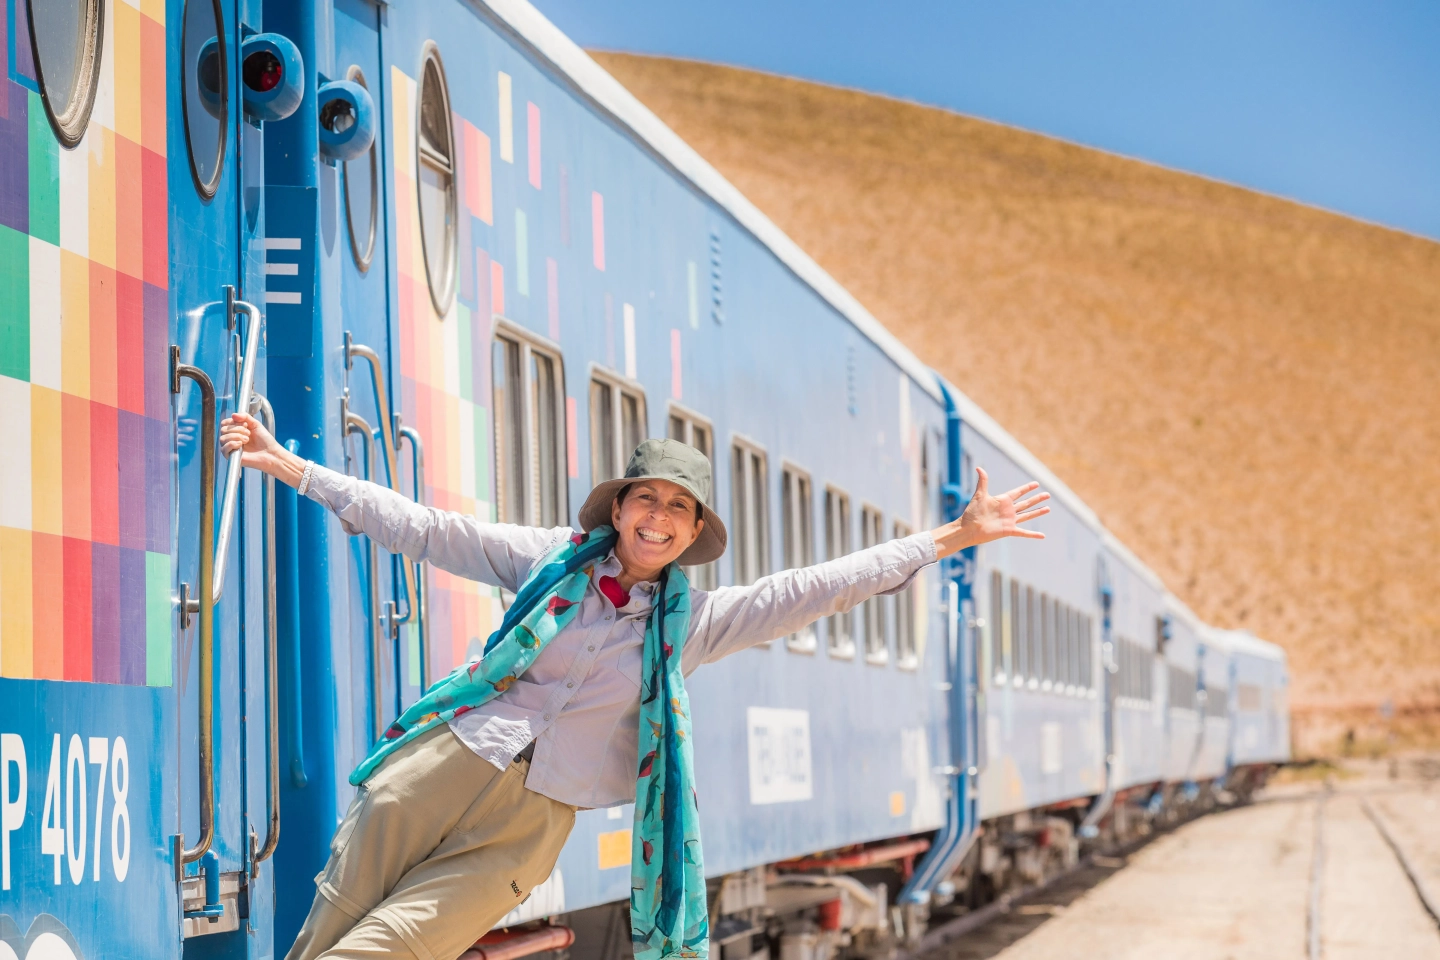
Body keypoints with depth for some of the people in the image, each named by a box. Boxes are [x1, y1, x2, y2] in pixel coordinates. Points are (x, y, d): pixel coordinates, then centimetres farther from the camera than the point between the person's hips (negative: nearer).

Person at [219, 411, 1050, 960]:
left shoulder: (693, 620, 6)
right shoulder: (553, 559, 6)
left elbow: (823, 588, 3)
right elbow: (421, 528, 6)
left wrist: (958, 536, -1)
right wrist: (290, 466, 2)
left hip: (529, 823, -1)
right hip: (444, 769, 1)